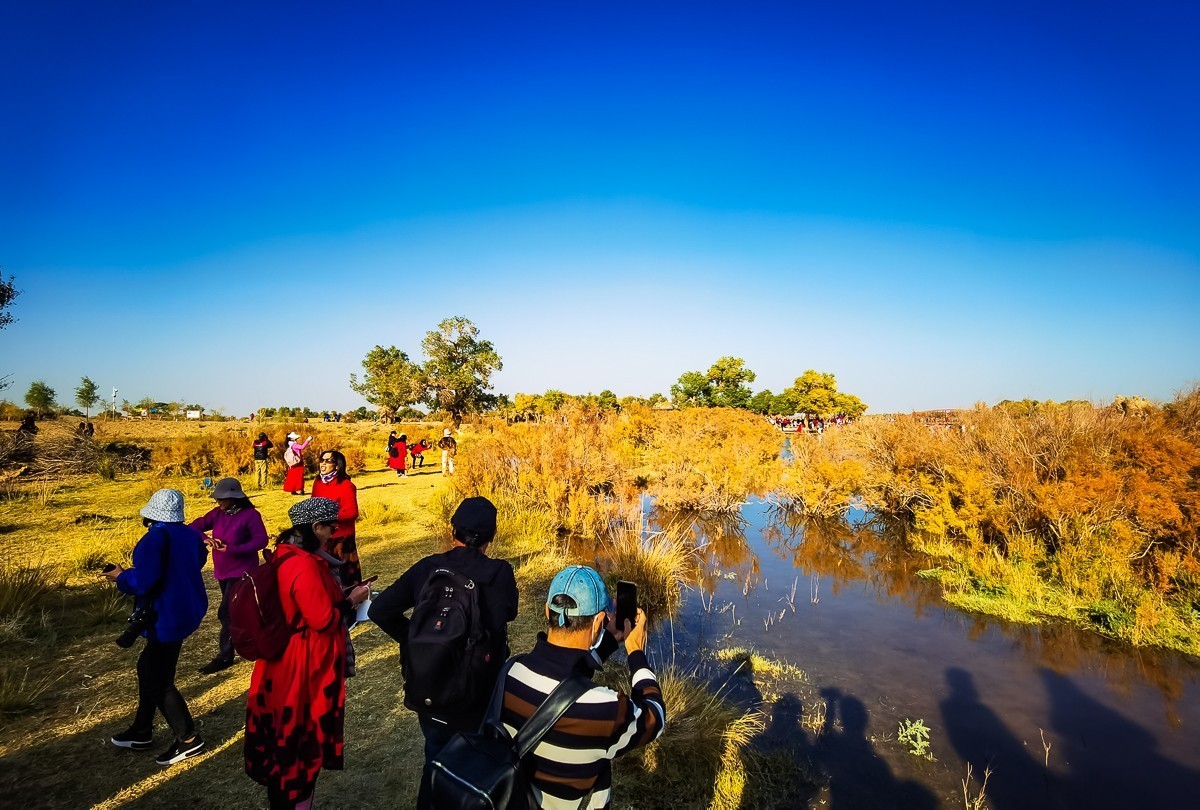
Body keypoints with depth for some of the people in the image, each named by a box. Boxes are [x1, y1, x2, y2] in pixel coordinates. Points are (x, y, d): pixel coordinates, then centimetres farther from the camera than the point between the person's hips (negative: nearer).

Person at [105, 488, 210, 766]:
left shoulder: (156, 537, -20)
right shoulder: (190, 534, 5)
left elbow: (144, 579, -26)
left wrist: (121, 577, -5)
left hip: (167, 617, -9)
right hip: (186, 610, 10)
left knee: (159, 681, 3)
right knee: (149, 668, 24)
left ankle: (188, 739, 11)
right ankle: (141, 732, 38)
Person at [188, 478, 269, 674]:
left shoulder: (250, 514, -17)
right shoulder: (217, 513, 1)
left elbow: (261, 540, -21)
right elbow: (194, 526, -2)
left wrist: (232, 549, -26)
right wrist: (205, 538, -22)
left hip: (242, 571, -7)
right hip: (222, 571, 7)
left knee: (226, 613, -7)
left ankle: (224, 656, 5)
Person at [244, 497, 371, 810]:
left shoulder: (285, 554, 2)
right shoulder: (304, 564, -28)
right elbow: (322, 619, -24)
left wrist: (340, 596, 10)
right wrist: (351, 601, -10)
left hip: (285, 656, 9)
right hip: (306, 663, -9)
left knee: (287, 732, 23)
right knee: (303, 733, 9)